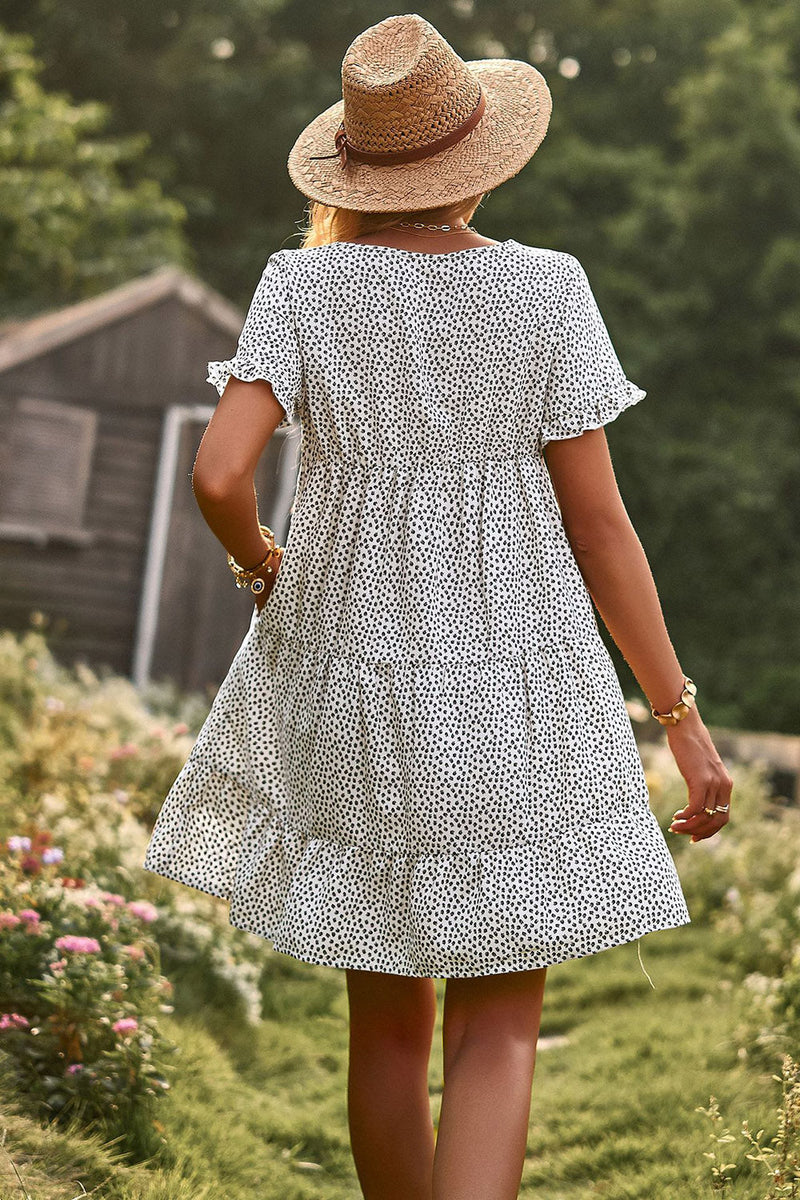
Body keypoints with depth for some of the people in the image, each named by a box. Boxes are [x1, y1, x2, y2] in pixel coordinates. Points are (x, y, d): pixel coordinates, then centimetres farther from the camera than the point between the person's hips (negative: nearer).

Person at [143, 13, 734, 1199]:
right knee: (498, 1029, 5)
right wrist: (683, 717, -1)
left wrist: (261, 563, 6)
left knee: (387, 1014, 18)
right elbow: (598, 525, -8)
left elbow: (218, 477, -17)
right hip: (516, 691, -2)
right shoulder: (545, 290, -7)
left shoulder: (304, 286, -5)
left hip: (353, 687, 2)